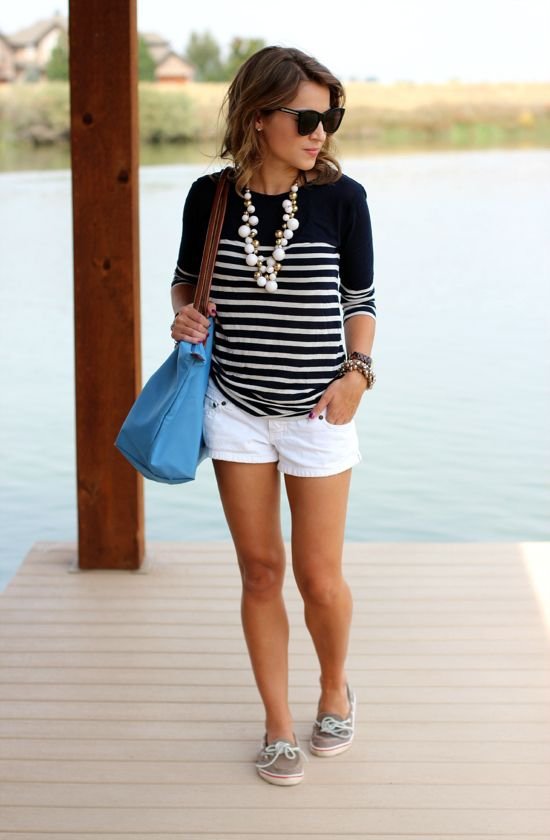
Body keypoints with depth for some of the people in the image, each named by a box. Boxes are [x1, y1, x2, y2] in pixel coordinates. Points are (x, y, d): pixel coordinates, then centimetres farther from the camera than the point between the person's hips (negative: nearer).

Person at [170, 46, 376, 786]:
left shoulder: (341, 198, -8)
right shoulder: (211, 197, -4)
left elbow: (360, 300, 2)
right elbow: (188, 279, 12)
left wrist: (357, 371, -12)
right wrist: (185, 315, -9)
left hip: (319, 412, -1)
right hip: (236, 408, 2)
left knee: (319, 577, 4)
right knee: (260, 572, 9)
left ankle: (335, 689, 36)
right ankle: (279, 726, 25)